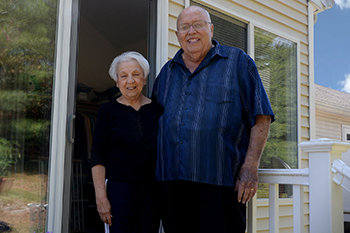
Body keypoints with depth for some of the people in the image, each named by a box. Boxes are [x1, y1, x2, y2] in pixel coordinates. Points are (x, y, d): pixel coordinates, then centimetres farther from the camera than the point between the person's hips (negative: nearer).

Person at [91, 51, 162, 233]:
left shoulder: (157, 110, 7)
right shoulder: (108, 111, 2)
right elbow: (97, 156, -2)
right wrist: (100, 196, -9)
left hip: (152, 190, 2)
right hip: (119, 189, -2)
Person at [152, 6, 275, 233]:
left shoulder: (238, 62, 6)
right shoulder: (167, 72, 18)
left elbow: (261, 117, -1)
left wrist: (250, 167, -11)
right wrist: (156, 169, 15)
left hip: (220, 181, -4)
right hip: (171, 182, 5)